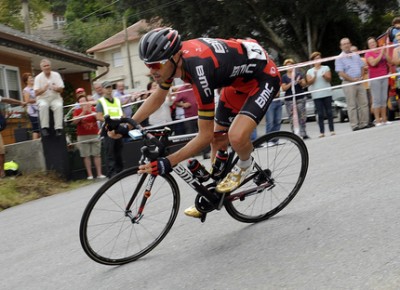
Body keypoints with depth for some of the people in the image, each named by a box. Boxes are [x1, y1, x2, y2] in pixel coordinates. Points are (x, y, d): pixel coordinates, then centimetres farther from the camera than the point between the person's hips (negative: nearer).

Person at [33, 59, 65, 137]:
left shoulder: (56, 75, 3)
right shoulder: (38, 77, -1)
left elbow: (61, 89, 2)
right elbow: (36, 93, -6)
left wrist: (56, 88, -22)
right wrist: (43, 89, -27)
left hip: (55, 98, 1)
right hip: (43, 99, -1)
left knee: (59, 106, -32)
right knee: (43, 106, -35)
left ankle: (58, 128, -31)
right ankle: (45, 127, -29)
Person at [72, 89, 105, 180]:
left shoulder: (93, 109, 7)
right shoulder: (77, 111, 3)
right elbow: (75, 121, -14)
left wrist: (90, 111, -17)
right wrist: (83, 112, -18)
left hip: (94, 135, 1)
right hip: (83, 136, -1)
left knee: (97, 155, 0)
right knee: (86, 156, -2)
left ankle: (99, 173, 4)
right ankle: (89, 174, 2)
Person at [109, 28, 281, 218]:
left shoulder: (199, 70, -38)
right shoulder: (172, 57, -14)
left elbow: (205, 135, -32)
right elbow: (157, 98, 6)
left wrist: (167, 163, -34)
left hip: (263, 76, -8)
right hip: (238, 78, 8)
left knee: (236, 137, -28)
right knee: (218, 140, 9)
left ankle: (245, 165, 6)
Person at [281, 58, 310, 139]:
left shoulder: (299, 74, 9)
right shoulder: (284, 77, 6)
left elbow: (304, 84, 8)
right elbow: (284, 88, -1)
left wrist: (300, 82, -13)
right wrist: (291, 83, -15)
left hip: (300, 98, 1)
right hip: (289, 100, -1)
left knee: (302, 117, -2)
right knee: (292, 119, -6)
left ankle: (303, 134, 4)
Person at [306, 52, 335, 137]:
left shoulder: (326, 68, 10)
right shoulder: (310, 71, 10)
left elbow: (329, 78, 1)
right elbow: (309, 82, 0)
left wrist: (325, 76, -19)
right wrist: (314, 76, -17)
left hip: (327, 94, 0)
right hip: (316, 95, 0)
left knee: (329, 112, 0)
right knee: (320, 114, -4)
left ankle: (332, 130, 5)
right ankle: (322, 132, -4)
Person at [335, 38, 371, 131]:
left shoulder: (356, 55, 15)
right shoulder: (340, 58, -3)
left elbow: (362, 67, 19)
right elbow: (341, 73, -11)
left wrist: (361, 77, 0)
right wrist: (353, 79, -15)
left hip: (359, 82, 6)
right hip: (348, 83, -5)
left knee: (364, 103, 4)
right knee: (352, 105, -3)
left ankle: (364, 123, 10)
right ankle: (354, 125, -2)